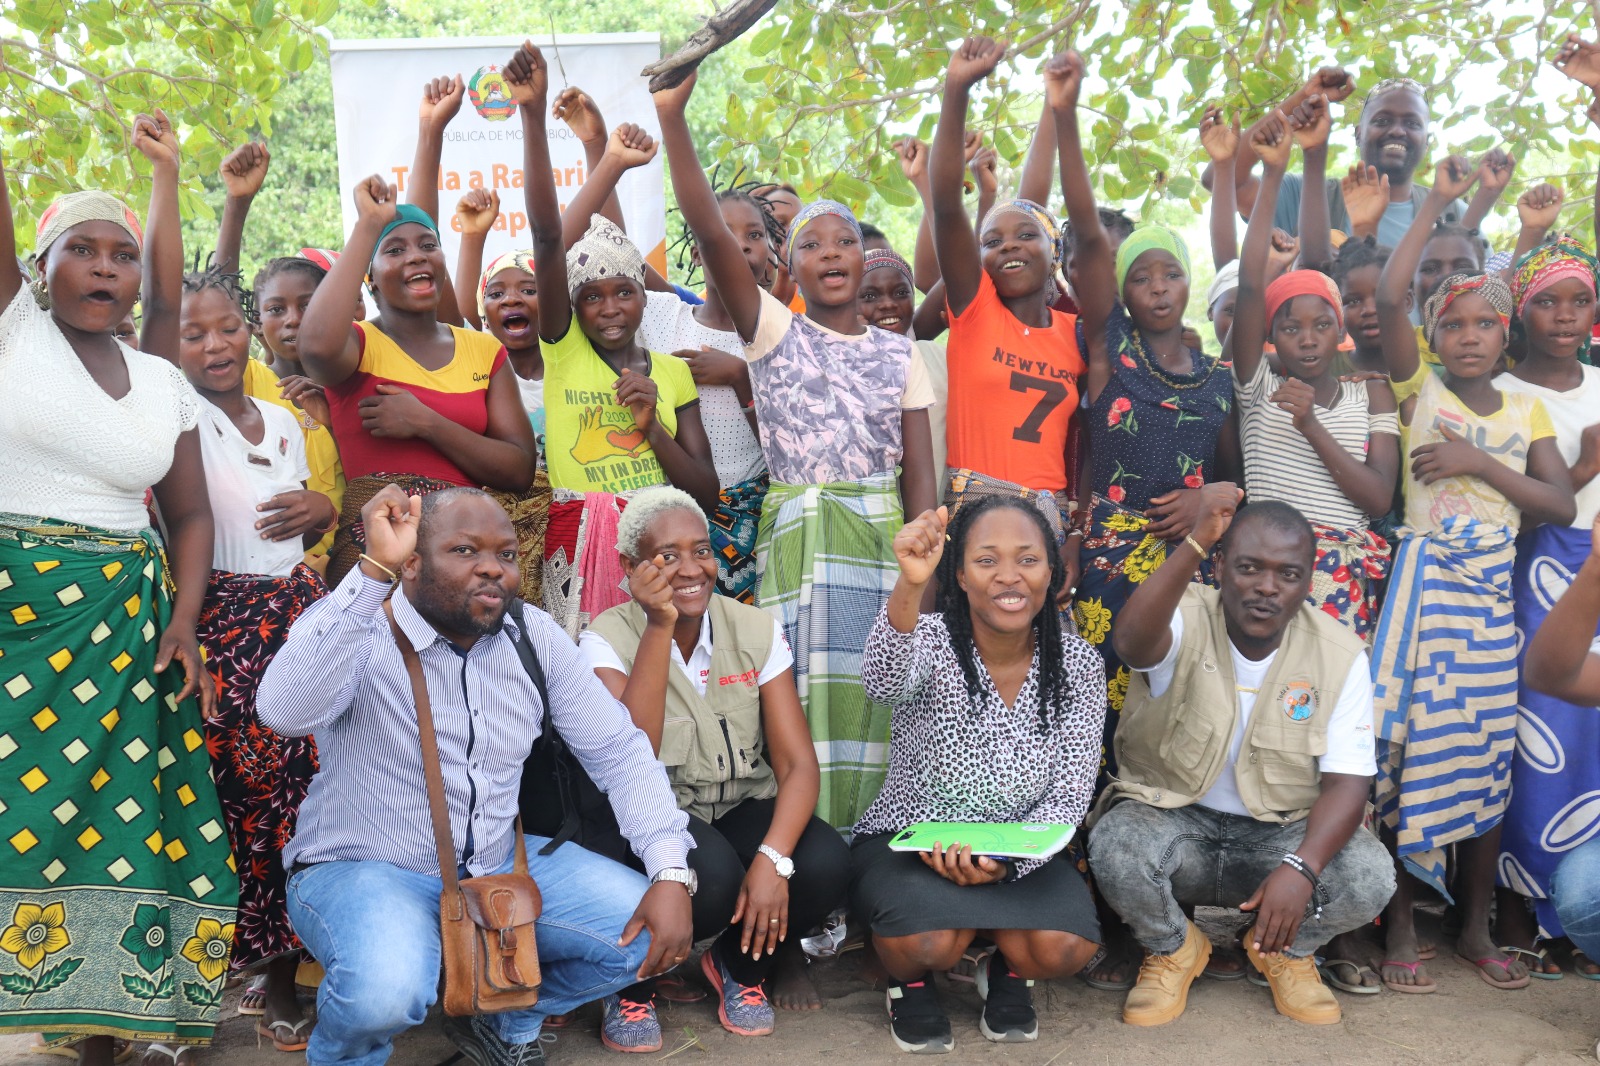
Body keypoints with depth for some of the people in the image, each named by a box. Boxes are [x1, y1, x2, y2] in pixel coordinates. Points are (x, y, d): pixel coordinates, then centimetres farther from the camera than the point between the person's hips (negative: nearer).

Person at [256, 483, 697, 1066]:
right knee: (387, 990, -35)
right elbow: (284, 713, -37)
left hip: (497, 865, 5)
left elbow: (617, 749, 0)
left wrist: (671, 873, -13)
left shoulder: (533, 634, -2)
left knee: (648, 933, -10)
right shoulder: (351, 625, -15)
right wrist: (374, 571, -40)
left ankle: (504, 1019, 17)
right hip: (361, 868, -5)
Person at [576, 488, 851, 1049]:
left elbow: (798, 762, -11)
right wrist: (659, 627, -33)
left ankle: (740, 963, 8)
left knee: (826, 866, -26)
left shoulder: (755, 630, -6)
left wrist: (772, 858, -29)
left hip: (741, 809, 3)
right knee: (712, 877, -35)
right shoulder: (607, 638, -13)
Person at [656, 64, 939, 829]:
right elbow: (708, 230, -8)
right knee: (804, 703, -4)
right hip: (795, 538, -2)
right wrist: (672, 117, -17)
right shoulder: (773, 331, 6)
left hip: (883, 542, 2)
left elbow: (920, 474, 7)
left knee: (875, 703, 2)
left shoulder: (898, 353, 12)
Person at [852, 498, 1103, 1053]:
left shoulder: (1078, 665, -7)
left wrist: (1006, 860, -26)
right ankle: (911, 978, 7)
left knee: (1064, 947, -25)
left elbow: (1069, 797, -7)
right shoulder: (932, 640, -16)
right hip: (906, 844, -2)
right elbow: (883, 682, -41)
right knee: (928, 942, -32)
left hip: (1018, 854, 3)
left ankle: (1006, 969, 12)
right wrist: (909, 585, -60)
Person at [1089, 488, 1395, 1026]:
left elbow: (1347, 782, -12)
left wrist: (1301, 868, -30)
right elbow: (1132, 642, -41)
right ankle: (1173, 949, 4)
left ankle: (1285, 951, 10)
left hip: (1284, 831, 2)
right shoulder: (1187, 622, -15)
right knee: (1115, 847, -33)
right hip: (1173, 816, -1)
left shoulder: (1341, 654, -8)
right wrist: (1196, 542, -52)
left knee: (1369, 877, -26)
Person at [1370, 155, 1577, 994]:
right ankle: (1400, 925, 7)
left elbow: (1562, 506, 4)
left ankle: (1476, 927, 21)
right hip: (1427, 576, -4)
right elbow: (1386, 296, -11)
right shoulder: (1419, 390, 3)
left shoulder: (1526, 410, 14)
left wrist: (1481, 463, -8)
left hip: (1494, 588, 4)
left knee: (1488, 755, 8)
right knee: (1411, 745, -5)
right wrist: (1436, 204, -5)